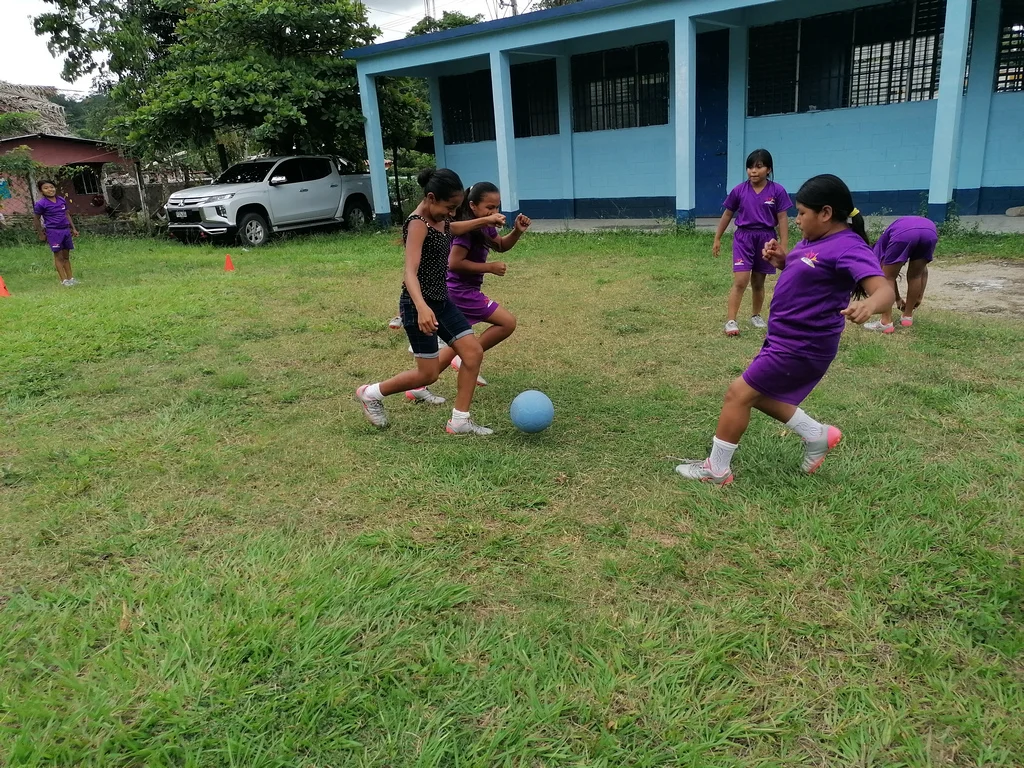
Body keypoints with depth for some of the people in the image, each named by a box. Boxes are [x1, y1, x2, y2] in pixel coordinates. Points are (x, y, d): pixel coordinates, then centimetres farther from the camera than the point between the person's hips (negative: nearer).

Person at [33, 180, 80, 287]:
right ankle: (64, 280, 3)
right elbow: (37, 219, -1)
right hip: (53, 231, -5)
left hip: (66, 230, 5)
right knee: (58, 256, 0)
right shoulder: (41, 204, -8)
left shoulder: (62, 200, 6)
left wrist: (73, 229, 16)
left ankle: (70, 278, 18)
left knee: (66, 256, 11)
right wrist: (41, 234, -1)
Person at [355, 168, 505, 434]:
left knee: (473, 352, 2)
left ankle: (460, 421, 10)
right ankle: (371, 393, 20)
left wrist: (485, 220, 31)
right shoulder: (417, 224, -21)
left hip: (442, 300, 9)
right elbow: (410, 272, -33)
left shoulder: (439, 219, 6)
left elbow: (452, 229, 33)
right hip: (419, 305, -9)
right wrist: (422, 307, -49)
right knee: (429, 374, -2)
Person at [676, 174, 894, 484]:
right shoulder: (814, 240, 6)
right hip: (790, 339, 10)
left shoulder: (849, 248, -22)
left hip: (800, 347, -10)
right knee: (758, 395, 20)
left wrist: (869, 304, -55)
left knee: (738, 394, -6)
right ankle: (818, 435, 29)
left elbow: (884, 289, -31)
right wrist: (781, 259, 2)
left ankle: (716, 469, 7)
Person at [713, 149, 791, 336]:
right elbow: (727, 215, 9)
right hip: (743, 237, -1)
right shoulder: (739, 190, -2)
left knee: (758, 281, 13)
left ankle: (756, 315, 32)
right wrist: (717, 239, 11)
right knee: (741, 280, -11)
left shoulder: (777, 191, -5)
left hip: (766, 238, 1)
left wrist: (784, 246, -5)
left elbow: (782, 219, -2)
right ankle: (731, 320, -8)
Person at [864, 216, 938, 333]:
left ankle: (886, 322, 9)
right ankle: (908, 317, 33)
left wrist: (898, 300, 41)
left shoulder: (882, 243, 36)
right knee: (915, 275, 25)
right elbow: (923, 270, 43)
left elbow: (887, 276, 32)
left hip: (904, 233, -4)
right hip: (930, 231, 4)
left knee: (888, 277, 13)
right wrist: (920, 296, 48)